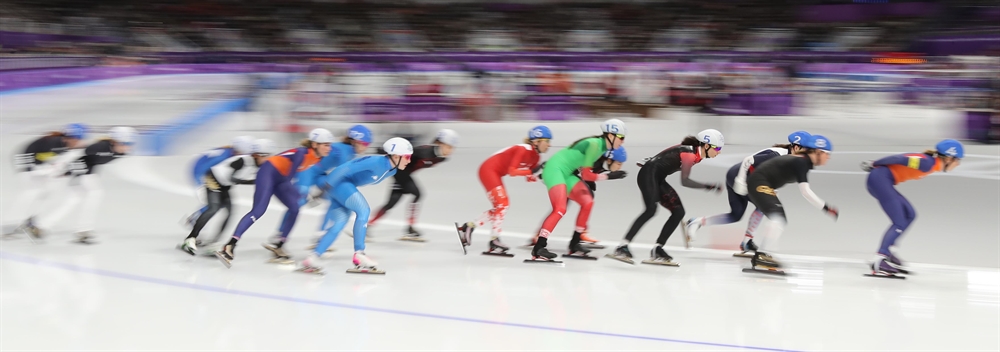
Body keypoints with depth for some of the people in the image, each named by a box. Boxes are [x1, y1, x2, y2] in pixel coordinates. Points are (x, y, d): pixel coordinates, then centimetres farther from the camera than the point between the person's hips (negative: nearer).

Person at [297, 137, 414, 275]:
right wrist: (327, 185, -26)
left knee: (338, 225, 1)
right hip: (339, 182, -9)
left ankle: (310, 260, 0)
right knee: (363, 210, -19)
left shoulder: (392, 170, 4)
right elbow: (347, 168, -27)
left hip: (346, 185, 9)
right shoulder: (377, 162, -25)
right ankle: (358, 255, -16)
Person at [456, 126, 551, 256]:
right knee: (503, 204, -15)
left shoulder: (535, 156, 4)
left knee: (500, 207, 8)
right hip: (488, 170, -9)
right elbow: (512, 171, -28)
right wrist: (531, 170, -31)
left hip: (495, 174, 10)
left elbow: (529, 178, 4)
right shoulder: (523, 150, -22)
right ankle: (494, 242, -13)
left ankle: (468, 227, 16)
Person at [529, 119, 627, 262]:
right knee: (560, 209, -23)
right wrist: (609, 176, -12)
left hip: (566, 173, 10)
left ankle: (574, 245, 16)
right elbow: (586, 175, -17)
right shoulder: (594, 144, -20)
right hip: (555, 170, -10)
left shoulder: (602, 147, 8)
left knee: (587, 202, 9)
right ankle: (538, 249, -25)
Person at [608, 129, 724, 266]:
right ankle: (622, 248, -31)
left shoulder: (696, 155, 10)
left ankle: (657, 251, 1)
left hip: (657, 178, 10)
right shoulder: (690, 153, -18)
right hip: (648, 174, -10)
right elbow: (684, 181, -26)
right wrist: (708, 187, -24)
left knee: (678, 212, 3)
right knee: (651, 210, -27)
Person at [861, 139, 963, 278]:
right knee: (900, 223, -11)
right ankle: (878, 262, -19)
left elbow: (901, 158, 16)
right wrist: (874, 164, -7)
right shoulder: (928, 163, -13)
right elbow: (900, 159, -15)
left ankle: (886, 251, 7)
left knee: (909, 215, 12)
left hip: (882, 182, 10)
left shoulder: (930, 163, 15)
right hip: (880, 179, -10)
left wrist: (874, 165, 14)